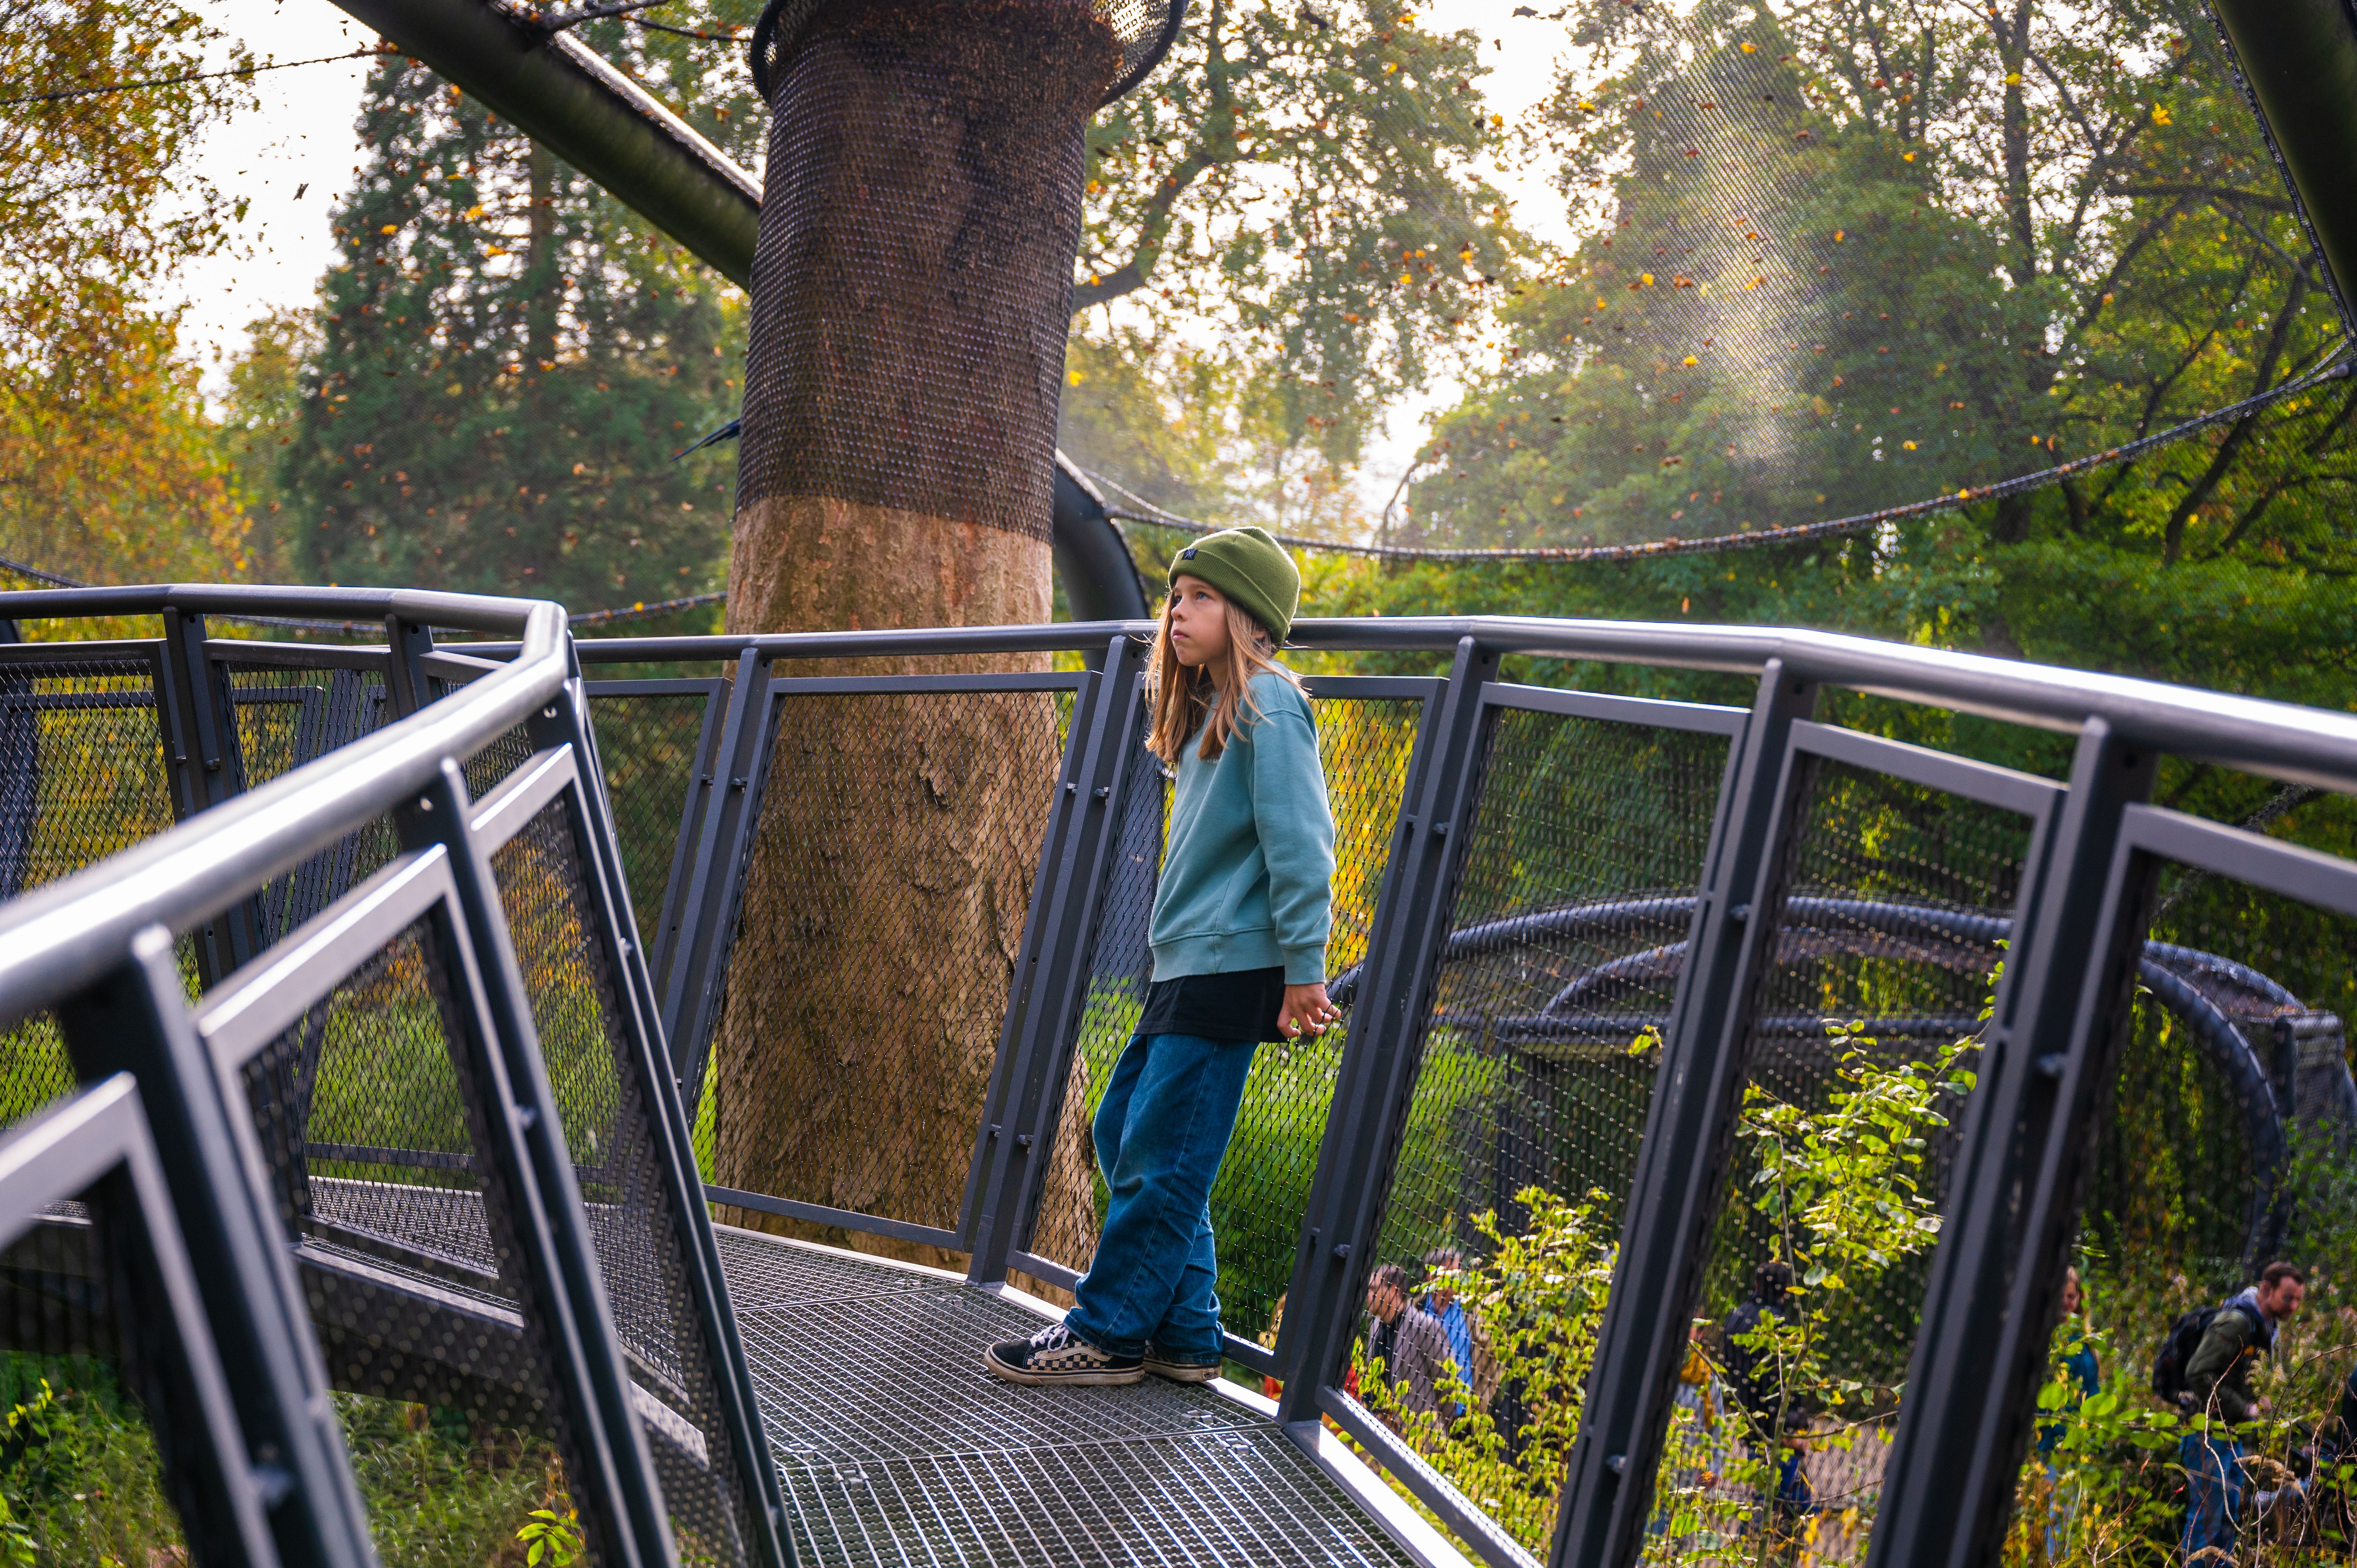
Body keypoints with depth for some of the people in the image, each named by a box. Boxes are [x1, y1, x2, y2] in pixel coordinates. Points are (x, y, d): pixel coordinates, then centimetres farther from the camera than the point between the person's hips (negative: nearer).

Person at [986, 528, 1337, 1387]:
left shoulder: (1266, 704, -10)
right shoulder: (1209, 709, 19)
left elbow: (1298, 842, -15)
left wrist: (1302, 970, -16)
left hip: (1232, 966, -10)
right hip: (1188, 964, 10)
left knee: (1162, 1154, -6)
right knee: (1123, 1132, 10)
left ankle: (1109, 1333, 4)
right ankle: (1184, 1333, 15)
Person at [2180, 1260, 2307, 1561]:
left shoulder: (2265, 1327, 12)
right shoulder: (2236, 1322, -19)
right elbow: (2200, 1376, -25)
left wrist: (2257, 1403, 5)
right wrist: (2245, 1409, -19)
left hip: (2231, 1432, 10)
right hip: (2208, 1431, -10)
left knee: (2228, 1512, 14)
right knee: (2207, 1514, -9)